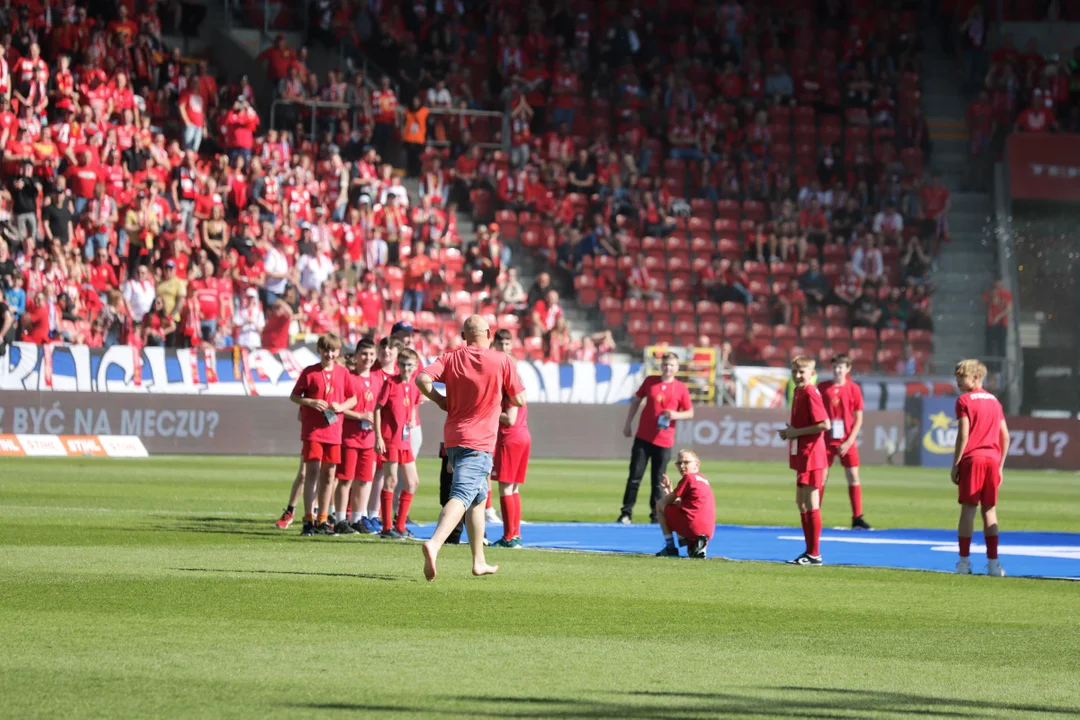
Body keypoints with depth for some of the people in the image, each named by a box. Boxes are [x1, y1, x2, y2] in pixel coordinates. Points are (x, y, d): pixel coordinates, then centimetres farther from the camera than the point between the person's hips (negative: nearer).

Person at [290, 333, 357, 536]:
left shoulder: (343, 372, 6)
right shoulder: (310, 372, -3)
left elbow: (353, 398, 12)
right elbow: (294, 396, 1)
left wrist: (341, 407, -8)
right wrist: (311, 402, -17)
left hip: (333, 430, 4)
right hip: (312, 430, -4)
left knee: (329, 475, 7)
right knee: (313, 471, -9)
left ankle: (323, 521, 15)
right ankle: (309, 520, -7)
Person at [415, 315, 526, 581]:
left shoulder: (450, 358, 4)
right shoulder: (502, 361, -3)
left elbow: (422, 379, -12)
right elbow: (519, 400, 1)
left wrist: (441, 401, 3)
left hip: (453, 437, 5)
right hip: (479, 442, -5)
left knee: (478, 497, 21)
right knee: (462, 495, -17)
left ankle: (479, 561, 26)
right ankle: (434, 544, -40)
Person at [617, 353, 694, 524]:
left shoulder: (681, 388, -1)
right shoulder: (650, 381, 3)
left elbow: (690, 413, 4)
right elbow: (636, 400, 15)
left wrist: (676, 415, -17)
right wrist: (628, 423, 12)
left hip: (664, 441, -1)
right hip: (643, 438, 1)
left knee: (658, 481, 3)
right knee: (635, 476, 0)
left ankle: (656, 515, 11)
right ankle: (626, 513, 4)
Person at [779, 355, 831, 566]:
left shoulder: (810, 393, -15)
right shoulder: (798, 391, 12)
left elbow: (824, 424, -22)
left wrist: (796, 432, -17)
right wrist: (790, 431, 5)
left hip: (811, 454, -10)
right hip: (800, 453, 10)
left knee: (810, 503, -6)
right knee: (801, 502, 15)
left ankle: (814, 554, -1)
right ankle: (810, 550, 22)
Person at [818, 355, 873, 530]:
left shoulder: (854, 389, -3)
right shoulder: (822, 388, -1)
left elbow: (858, 419, -2)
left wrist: (849, 441, -10)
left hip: (847, 442, 0)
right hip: (827, 441, 0)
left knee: (853, 477, -1)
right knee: (821, 477, 1)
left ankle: (857, 518, 2)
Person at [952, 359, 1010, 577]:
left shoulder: (964, 400, -3)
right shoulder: (994, 401, 14)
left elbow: (963, 436, -10)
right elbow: (1005, 437, 12)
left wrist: (955, 465, -6)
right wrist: (1000, 465, 17)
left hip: (972, 459, -5)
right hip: (992, 458, 5)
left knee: (968, 508, -1)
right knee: (989, 509, 7)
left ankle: (964, 560, -2)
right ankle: (993, 563, 4)